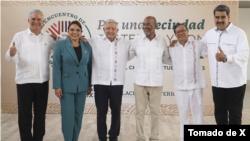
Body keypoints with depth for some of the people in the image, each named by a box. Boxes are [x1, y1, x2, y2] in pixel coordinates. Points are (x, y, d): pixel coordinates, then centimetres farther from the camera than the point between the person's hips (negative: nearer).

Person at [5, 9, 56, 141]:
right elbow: (9, 58, -8)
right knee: (25, 114, 6)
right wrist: (12, 54, -31)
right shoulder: (19, 36, -1)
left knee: (40, 113, 13)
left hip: (42, 81, 3)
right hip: (24, 82, -3)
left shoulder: (48, 37, 8)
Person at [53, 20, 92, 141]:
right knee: (68, 115, -1)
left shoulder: (87, 46, 5)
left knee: (78, 114, 10)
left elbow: (89, 66, 8)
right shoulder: (60, 45, -4)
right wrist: (57, 86, -10)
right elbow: (56, 67, -6)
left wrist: (90, 85, 8)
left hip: (82, 86, 3)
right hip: (66, 86, -3)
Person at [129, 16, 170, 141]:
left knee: (155, 111, 8)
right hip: (140, 81, -1)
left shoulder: (162, 41, 3)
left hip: (156, 81, 1)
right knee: (140, 111, 5)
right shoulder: (137, 40, 0)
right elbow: (127, 56, 6)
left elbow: (166, 60, 11)